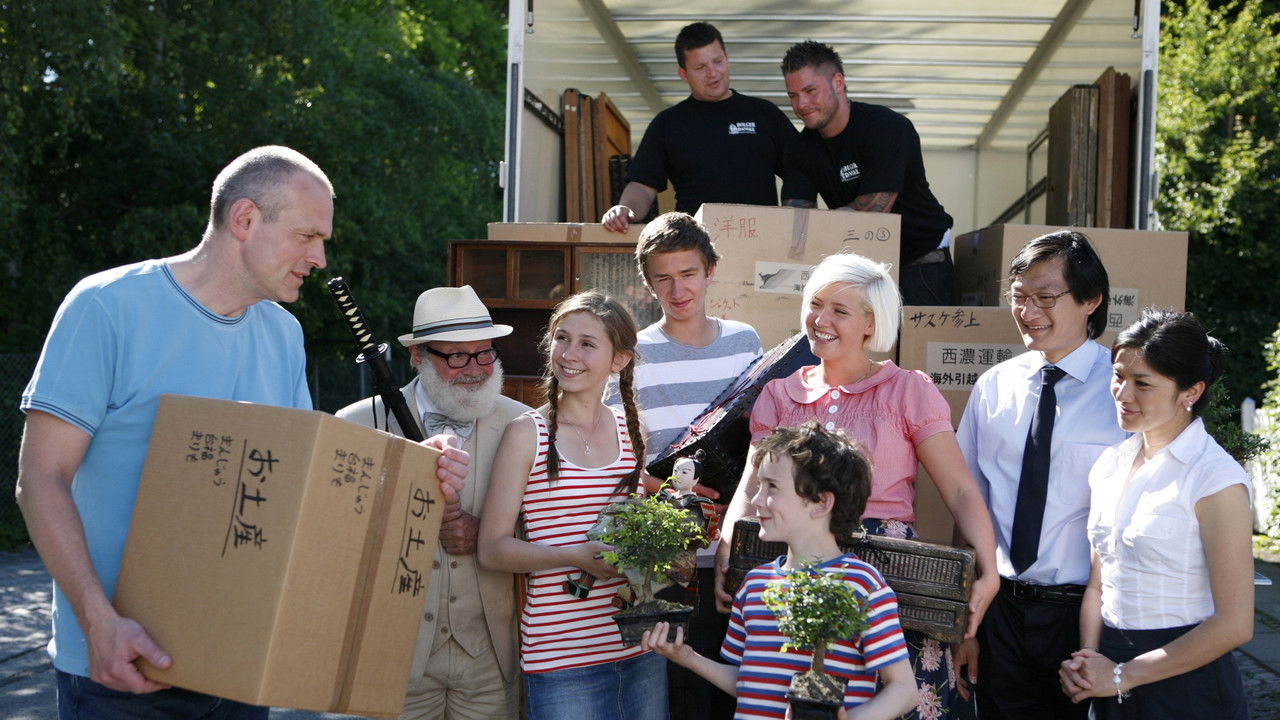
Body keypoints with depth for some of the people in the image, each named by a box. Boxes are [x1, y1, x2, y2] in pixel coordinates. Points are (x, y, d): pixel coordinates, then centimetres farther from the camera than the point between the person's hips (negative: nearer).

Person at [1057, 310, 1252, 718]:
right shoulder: (1109, 465, 6)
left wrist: (1121, 676, -11)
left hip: (1186, 687, -6)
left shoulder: (1216, 478, -14)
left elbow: (1234, 624, -16)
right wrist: (1088, 659, -7)